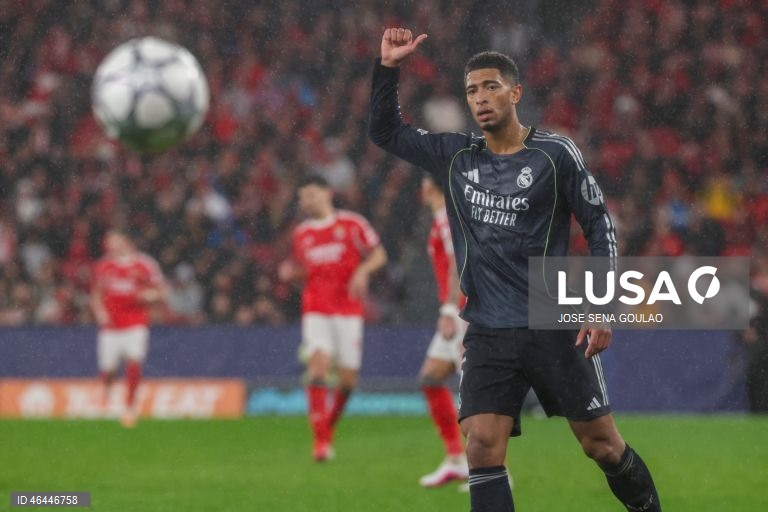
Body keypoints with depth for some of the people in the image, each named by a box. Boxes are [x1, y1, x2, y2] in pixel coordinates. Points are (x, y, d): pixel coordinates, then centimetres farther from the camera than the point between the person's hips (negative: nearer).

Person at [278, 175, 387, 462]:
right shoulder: (301, 234, 11)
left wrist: (363, 270, -14)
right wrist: (290, 273, 1)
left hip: (348, 310, -1)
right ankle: (320, 440, -18)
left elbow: (379, 255, 5)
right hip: (316, 311, 1)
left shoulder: (351, 224, 1)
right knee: (318, 366, -18)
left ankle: (329, 425, 27)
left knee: (348, 379, 0)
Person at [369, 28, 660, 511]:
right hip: (488, 334, 3)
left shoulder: (555, 154, -4)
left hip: (557, 327, -3)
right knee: (482, 447, -11)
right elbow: (386, 131, 15)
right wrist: (388, 67, 1)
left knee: (602, 444, 1)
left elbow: (600, 225, -1)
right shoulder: (455, 156, 7)